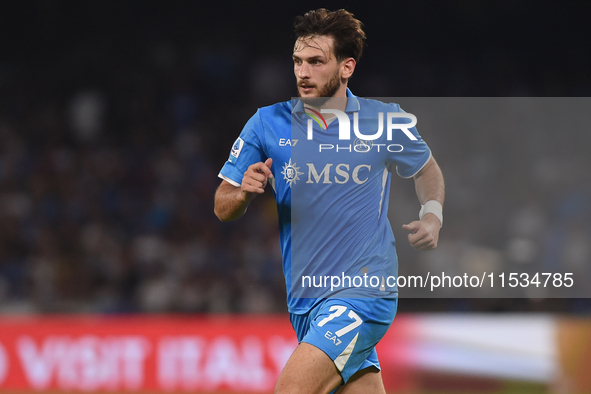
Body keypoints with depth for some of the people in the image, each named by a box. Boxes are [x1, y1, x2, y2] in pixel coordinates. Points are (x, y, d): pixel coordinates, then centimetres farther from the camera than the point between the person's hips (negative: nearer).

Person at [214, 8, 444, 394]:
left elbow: (427, 168, 20)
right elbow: (223, 209, 7)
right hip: (304, 300, 4)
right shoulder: (267, 124, 2)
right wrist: (243, 192, -16)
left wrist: (432, 216, 1)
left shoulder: (386, 120, 0)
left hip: (364, 293, -4)